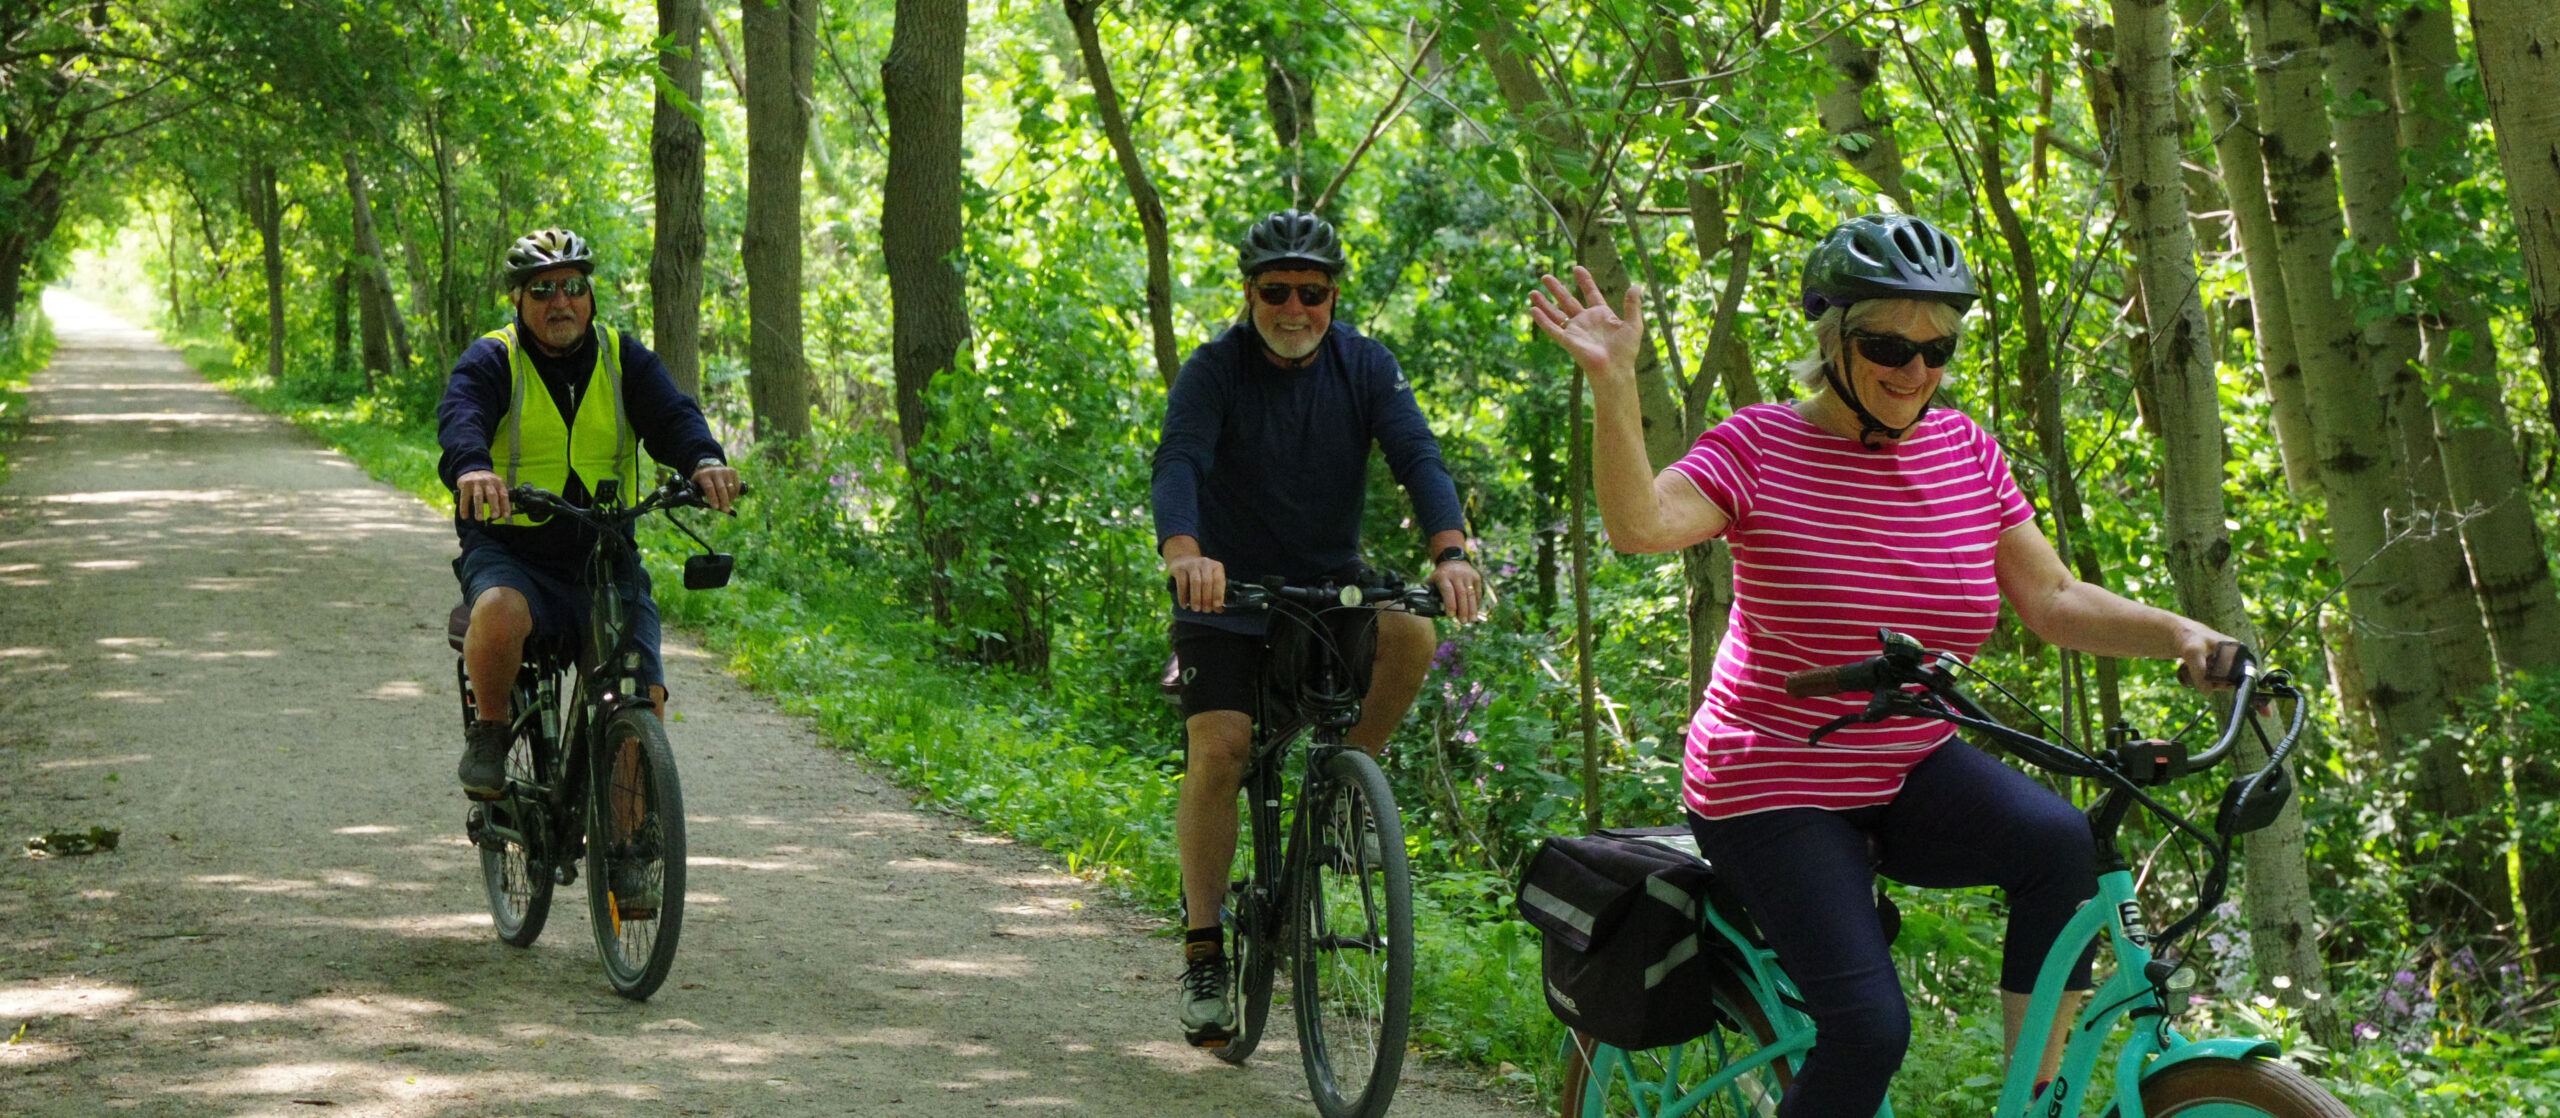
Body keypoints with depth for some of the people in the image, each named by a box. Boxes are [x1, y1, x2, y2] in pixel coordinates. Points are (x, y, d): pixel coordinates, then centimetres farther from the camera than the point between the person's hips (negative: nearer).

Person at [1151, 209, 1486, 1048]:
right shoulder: (1215, 370, -11)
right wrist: (1183, 553, -48)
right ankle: (1203, 953, -7)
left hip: (1330, 587, 2)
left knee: (1410, 636, -28)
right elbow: (1179, 463, -27)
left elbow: (1417, 456, -17)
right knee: (1218, 749, -17)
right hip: (1227, 593, -2)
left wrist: (1449, 551, -37)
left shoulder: (1366, 367, -4)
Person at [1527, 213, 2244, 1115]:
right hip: (1776, 789, -4)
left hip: (1913, 775, 5)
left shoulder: (1964, 450, 3)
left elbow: (2051, 600, 3)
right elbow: (1641, 524, -28)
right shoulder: (1761, 446, -11)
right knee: (1870, 1025, -21)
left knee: (2060, 842, -27)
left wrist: (2178, 635, -12)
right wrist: (1613, 382, -39)